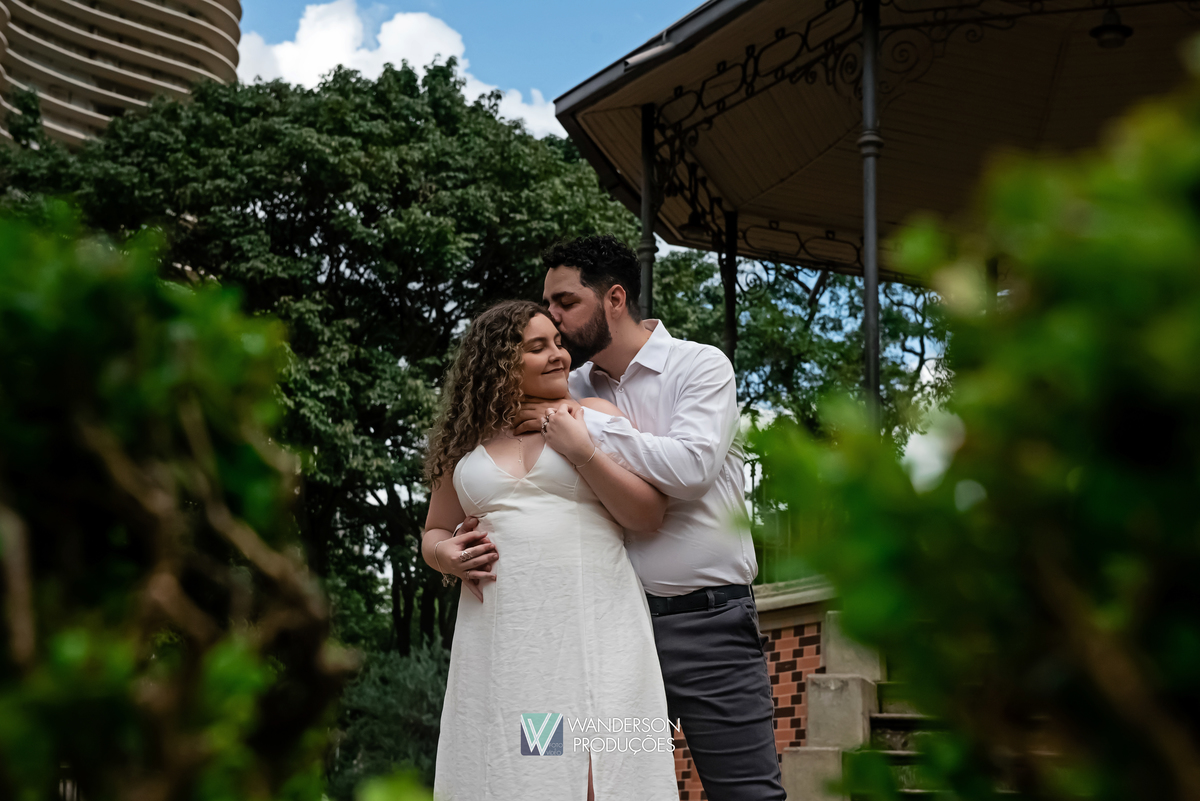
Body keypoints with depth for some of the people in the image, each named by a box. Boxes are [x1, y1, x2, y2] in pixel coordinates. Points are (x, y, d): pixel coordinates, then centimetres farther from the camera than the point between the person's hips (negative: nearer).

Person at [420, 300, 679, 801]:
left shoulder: (595, 415, 9)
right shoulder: (466, 441, 15)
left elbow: (649, 516, 3)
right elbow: (434, 534, 24)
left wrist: (582, 453, -7)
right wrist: (447, 555, 1)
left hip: (595, 624, -2)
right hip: (500, 635, 2)